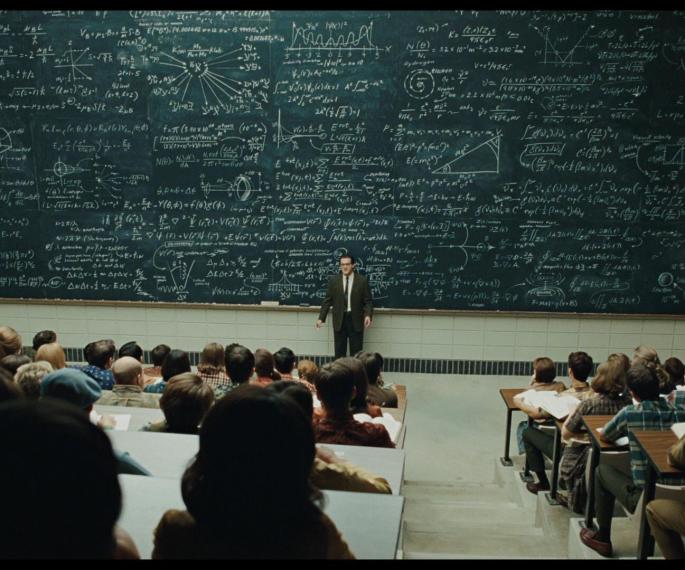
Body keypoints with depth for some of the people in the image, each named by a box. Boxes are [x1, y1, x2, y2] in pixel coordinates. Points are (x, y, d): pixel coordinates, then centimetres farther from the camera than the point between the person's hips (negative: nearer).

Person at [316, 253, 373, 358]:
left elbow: (368, 301, 0)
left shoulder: (362, 280, -1)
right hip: (339, 320, 1)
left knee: (356, 353, 3)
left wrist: (368, 315, -17)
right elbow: (327, 301, 5)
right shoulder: (333, 280, 3)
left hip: (356, 320, -1)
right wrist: (321, 318, -1)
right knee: (339, 353, 6)